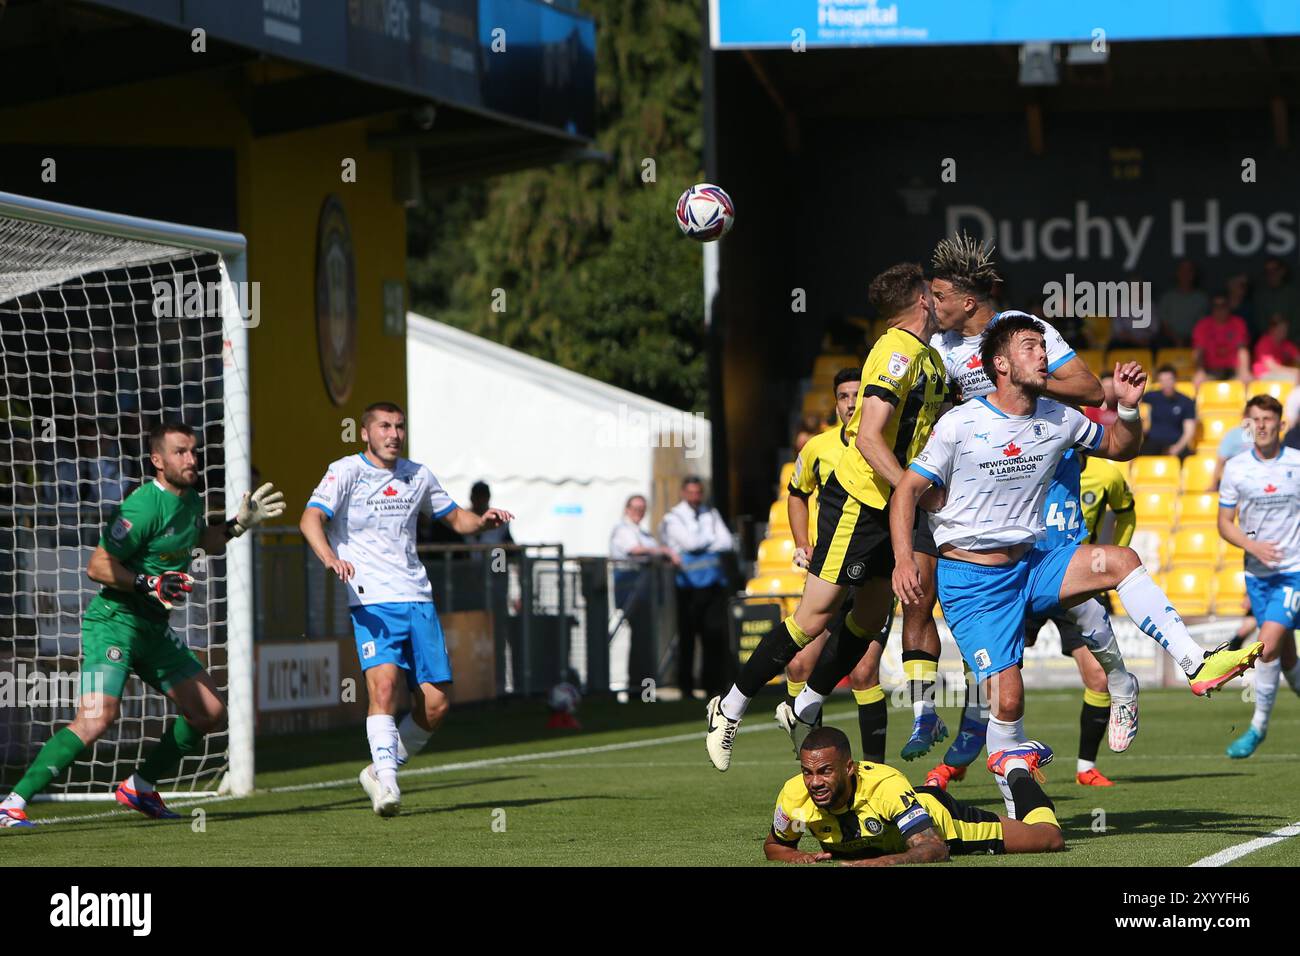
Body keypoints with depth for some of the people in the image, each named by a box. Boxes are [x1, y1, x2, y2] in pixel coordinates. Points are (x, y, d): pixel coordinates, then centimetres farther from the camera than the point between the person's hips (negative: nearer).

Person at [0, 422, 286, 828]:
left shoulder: (190, 500, 8)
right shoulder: (144, 506, -20)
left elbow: (201, 541, 30)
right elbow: (97, 566, -19)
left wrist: (240, 524, 16)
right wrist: (149, 584, -27)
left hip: (155, 627, 9)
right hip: (114, 622, -9)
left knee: (210, 713, 11)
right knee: (96, 718, -26)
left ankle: (140, 787, 24)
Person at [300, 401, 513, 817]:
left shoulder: (417, 475, 14)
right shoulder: (346, 472, -3)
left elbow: (455, 518, 28)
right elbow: (311, 518, -18)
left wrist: (483, 520, 5)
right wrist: (330, 557, -37)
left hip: (417, 599, 6)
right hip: (372, 601, -6)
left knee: (436, 702, 1)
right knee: (383, 685, -25)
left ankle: (381, 770, 19)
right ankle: (386, 782, -24)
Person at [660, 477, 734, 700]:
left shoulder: (711, 514, 17)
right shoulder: (673, 517, 4)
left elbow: (729, 544, 6)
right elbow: (690, 542, -11)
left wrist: (701, 543, -4)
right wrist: (713, 540, 5)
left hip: (714, 580, 3)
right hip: (689, 583, -3)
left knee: (716, 634, -4)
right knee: (687, 635, -2)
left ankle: (714, 684, -1)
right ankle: (686, 687, 3)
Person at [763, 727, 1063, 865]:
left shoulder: (886, 785, -45)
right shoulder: (794, 795, -34)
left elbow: (934, 849, -47)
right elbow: (773, 846, -13)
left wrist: (882, 862, -64)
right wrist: (797, 858, -36)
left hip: (941, 819, -4)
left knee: (1049, 839, 11)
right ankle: (934, 785, 61)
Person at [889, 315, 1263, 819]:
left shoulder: (1058, 419, 3)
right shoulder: (960, 425, -10)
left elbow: (1120, 448, 19)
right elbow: (907, 491, -7)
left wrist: (1128, 406, -3)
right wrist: (903, 559, -22)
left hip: (1031, 565, 4)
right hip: (969, 579, -4)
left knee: (1119, 560, -22)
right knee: (1007, 699, -15)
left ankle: (1197, 664, -24)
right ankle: (1017, 786, 11)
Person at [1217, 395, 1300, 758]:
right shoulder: (1236, 467, 2)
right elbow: (1225, 523, 6)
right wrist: (1252, 545, -12)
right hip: (1257, 572, 3)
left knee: (1268, 644, -17)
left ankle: (1259, 725, -6)